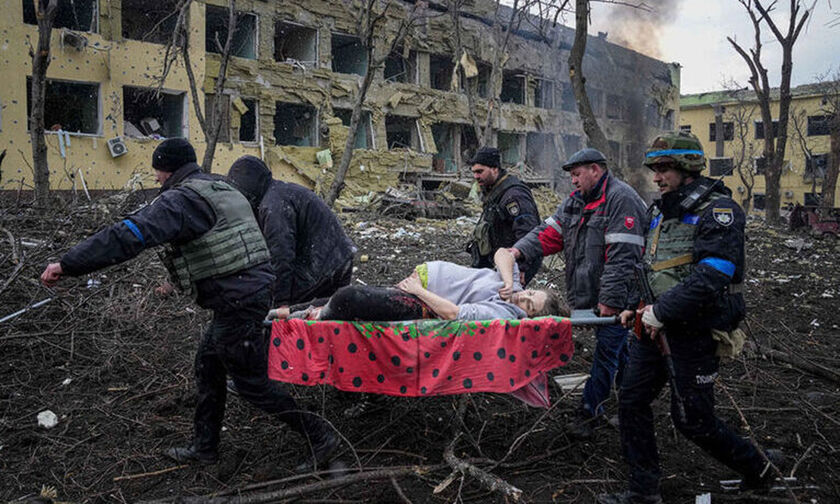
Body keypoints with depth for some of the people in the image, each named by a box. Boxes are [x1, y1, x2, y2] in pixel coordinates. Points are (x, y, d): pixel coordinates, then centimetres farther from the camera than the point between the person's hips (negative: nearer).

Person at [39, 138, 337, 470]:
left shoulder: (181, 199, -13)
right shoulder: (224, 190, 18)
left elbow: (130, 235, -25)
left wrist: (67, 265, -22)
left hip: (237, 302, -10)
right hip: (255, 289, 10)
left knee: (253, 383, 2)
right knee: (208, 365, 21)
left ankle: (319, 436, 11)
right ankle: (205, 447, 32)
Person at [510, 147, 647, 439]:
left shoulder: (621, 199, -16)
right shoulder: (577, 200, 13)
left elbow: (622, 256, -22)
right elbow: (550, 232, 7)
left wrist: (610, 300, -25)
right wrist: (521, 250, -10)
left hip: (616, 297, -9)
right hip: (590, 293, 9)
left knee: (607, 351, 0)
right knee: (618, 351, 20)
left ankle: (589, 410, 9)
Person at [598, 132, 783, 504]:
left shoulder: (718, 210, -14)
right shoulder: (661, 211, 13)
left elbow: (711, 276, -25)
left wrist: (661, 311, -23)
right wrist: (638, 307, 7)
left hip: (695, 331, -8)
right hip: (656, 325, 8)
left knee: (692, 419, 2)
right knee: (632, 400, 6)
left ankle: (756, 468, 29)